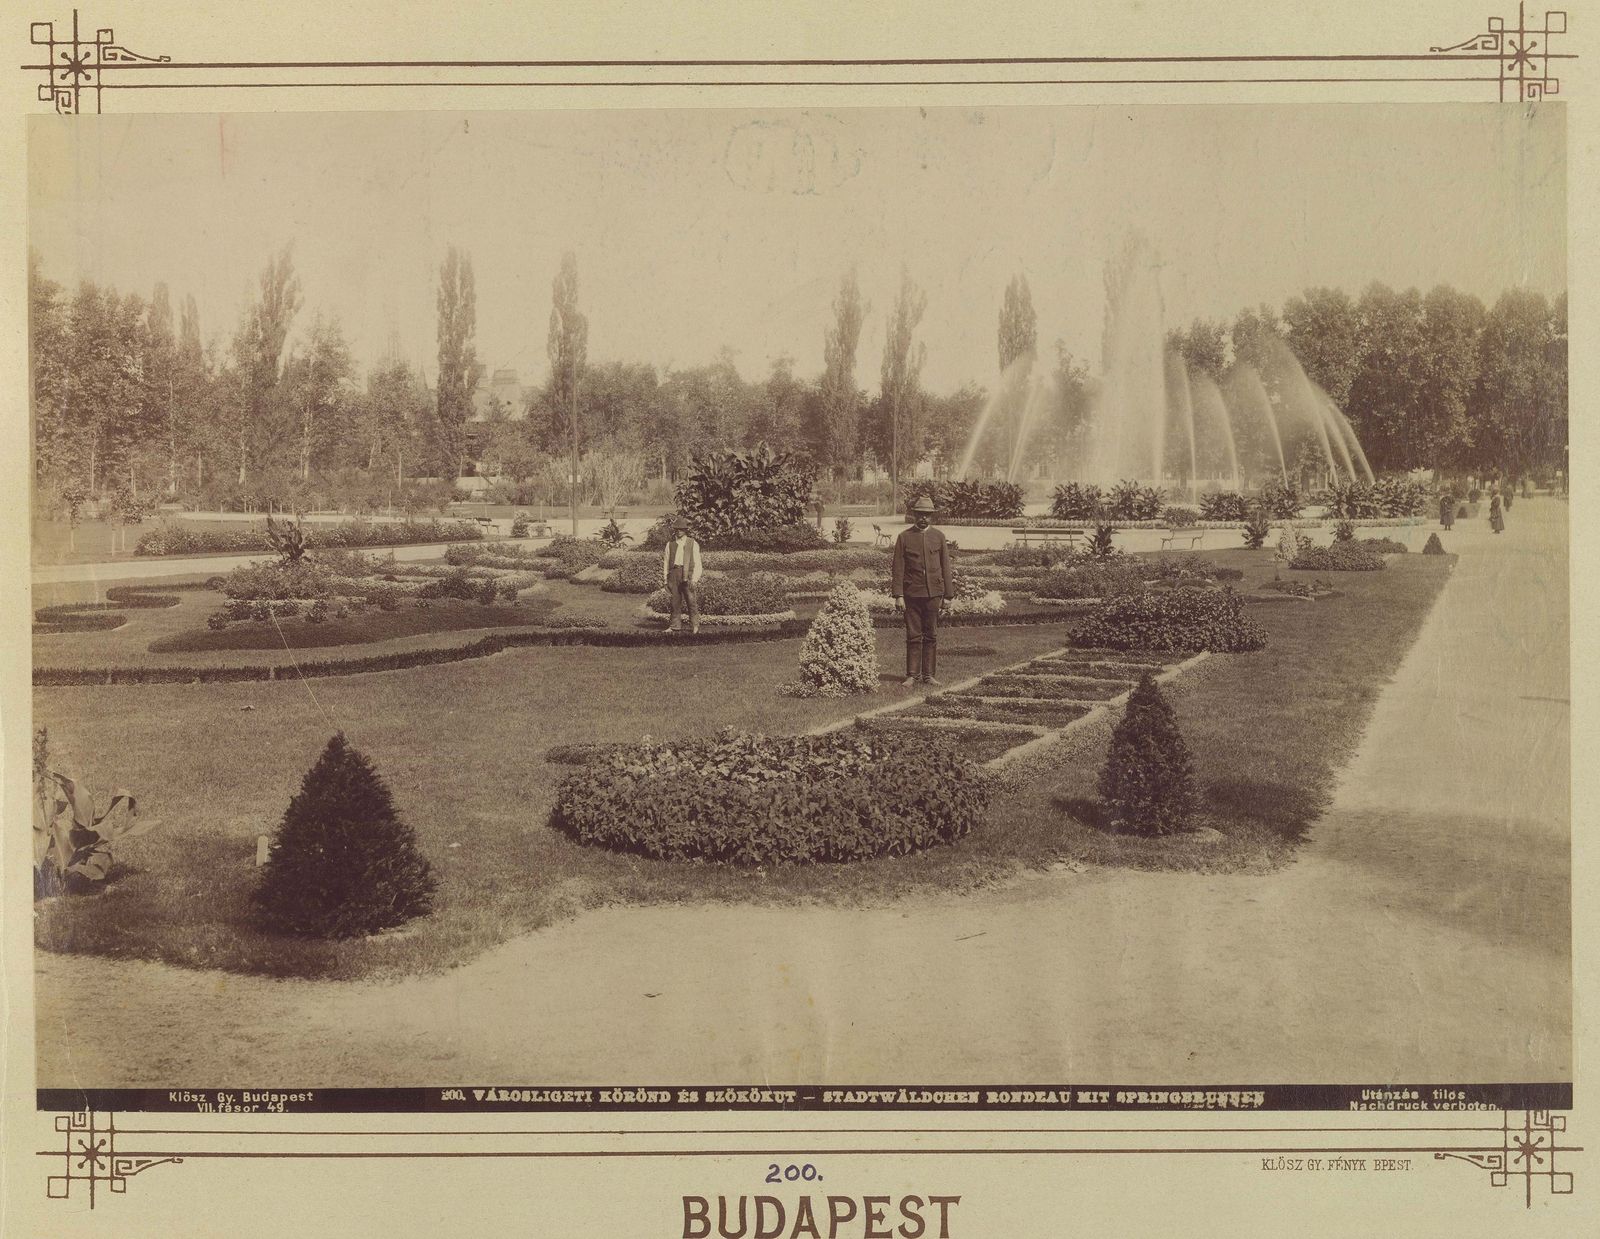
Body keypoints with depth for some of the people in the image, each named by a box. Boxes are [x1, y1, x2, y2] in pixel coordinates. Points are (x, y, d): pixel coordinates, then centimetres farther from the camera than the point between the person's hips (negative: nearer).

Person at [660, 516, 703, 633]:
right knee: (673, 601, 2)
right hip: (673, 573, 3)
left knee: (692, 601, -5)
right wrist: (665, 578, 8)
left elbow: (697, 563, 4)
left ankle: (695, 627, -1)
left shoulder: (693, 544, 8)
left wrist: (694, 579, -6)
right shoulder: (670, 544, 15)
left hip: (687, 574, -3)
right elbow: (666, 562, 15)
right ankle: (673, 626, 9)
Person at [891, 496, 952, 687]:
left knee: (931, 636, 5)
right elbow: (898, 569, 1)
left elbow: (945, 568, 9)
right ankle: (912, 675, 8)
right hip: (912, 593, -1)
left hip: (934, 593, 1)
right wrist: (898, 595, -7)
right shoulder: (904, 537, 3)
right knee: (913, 636, 1)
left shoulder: (938, 537, 8)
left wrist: (947, 595, 5)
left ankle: (929, 675, 11)